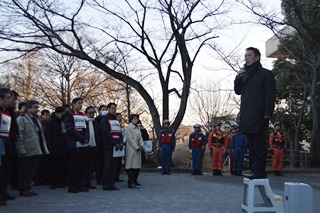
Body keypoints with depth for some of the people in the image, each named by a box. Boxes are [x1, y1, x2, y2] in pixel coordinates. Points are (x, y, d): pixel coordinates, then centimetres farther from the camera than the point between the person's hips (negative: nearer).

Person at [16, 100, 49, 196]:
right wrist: (22, 150, -18)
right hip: (26, 152, -7)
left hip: (36, 151, 7)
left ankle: (28, 188, 22)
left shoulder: (36, 119, 19)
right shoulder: (21, 119, -4)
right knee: (24, 172, 4)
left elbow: (41, 135, 17)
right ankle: (23, 190, 13)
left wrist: (45, 148, 11)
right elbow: (19, 136, -12)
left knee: (31, 171, 12)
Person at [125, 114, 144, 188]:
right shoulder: (128, 127, -7)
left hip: (138, 149, 8)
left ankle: (135, 181, 17)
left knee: (137, 166, 8)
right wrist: (136, 147, -13)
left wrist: (141, 145, -2)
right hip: (131, 149, -8)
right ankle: (131, 183, -8)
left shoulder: (138, 128, 18)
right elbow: (130, 139, -12)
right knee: (131, 166, -8)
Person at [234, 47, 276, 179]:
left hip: (258, 115, -7)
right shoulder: (245, 75, 21)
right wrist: (238, 78, 1)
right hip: (246, 115, 7)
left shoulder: (265, 74, 1)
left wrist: (267, 113, -15)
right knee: (251, 144, 9)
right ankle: (255, 170, 15)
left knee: (259, 143, -7)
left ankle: (259, 172, -5)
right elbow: (238, 91, 18)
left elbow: (270, 94, -6)